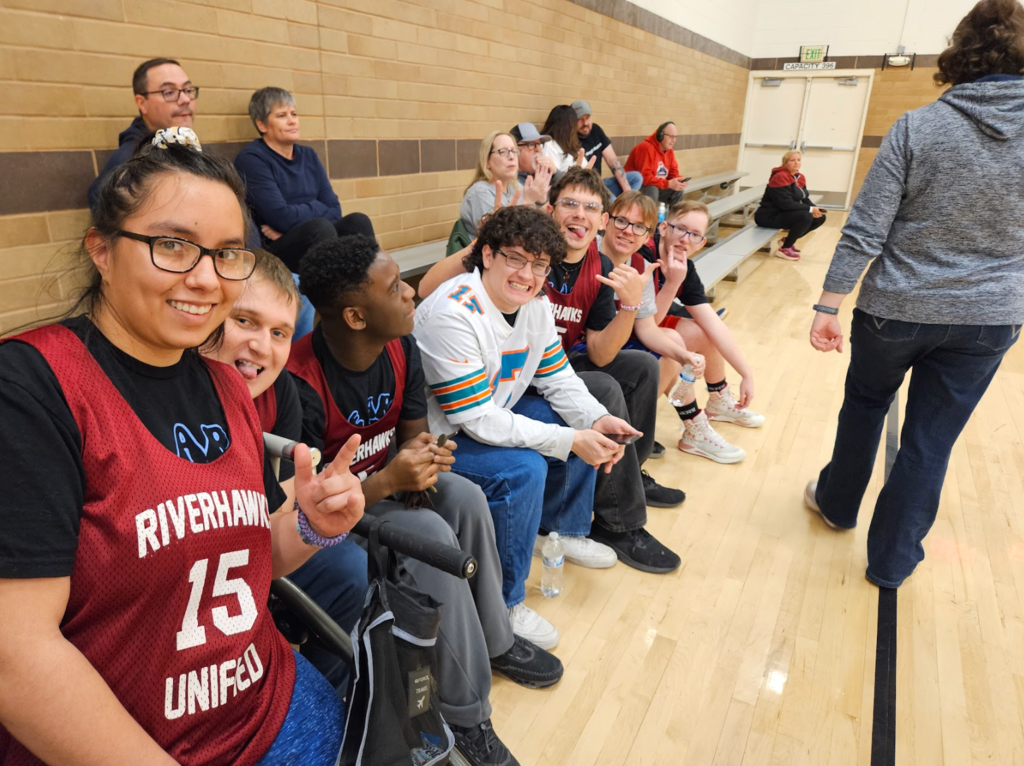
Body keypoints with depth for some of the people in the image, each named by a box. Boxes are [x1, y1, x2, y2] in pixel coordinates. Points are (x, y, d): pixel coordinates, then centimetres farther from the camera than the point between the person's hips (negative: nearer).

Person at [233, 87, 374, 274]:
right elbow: (282, 217, -17)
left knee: (357, 221, -18)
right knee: (320, 228, -31)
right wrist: (318, 208, 0)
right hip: (272, 251, -5)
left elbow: (334, 210, 4)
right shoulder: (251, 159, -5)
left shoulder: (308, 155, 13)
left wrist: (287, 230, -9)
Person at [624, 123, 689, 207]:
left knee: (679, 190, -5)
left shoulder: (669, 150, 4)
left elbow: (673, 173, 9)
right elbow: (644, 177, -30)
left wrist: (678, 181, -16)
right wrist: (668, 184, -31)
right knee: (652, 190, -36)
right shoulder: (646, 148, -23)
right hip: (636, 187, -8)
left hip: (656, 186, 8)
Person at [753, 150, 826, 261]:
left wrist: (815, 208, -15)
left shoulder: (800, 177, 8)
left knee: (819, 217, 1)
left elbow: (805, 199, 7)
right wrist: (810, 209, -23)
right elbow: (786, 204, -26)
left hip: (785, 214, 9)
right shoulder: (780, 177, -19)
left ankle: (788, 240, 13)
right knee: (805, 216, -29)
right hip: (769, 216, -9)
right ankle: (784, 249, -13)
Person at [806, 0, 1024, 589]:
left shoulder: (917, 128, -10)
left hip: (895, 310, -1)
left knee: (866, 403, 23)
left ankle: (837, 502, 42)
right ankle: (891, 561, 24)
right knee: (930, 443, 11)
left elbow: (864, 233, -15)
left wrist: (828, 307, -10)